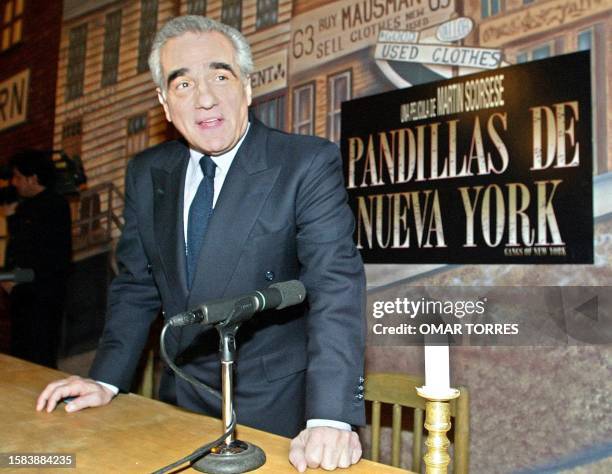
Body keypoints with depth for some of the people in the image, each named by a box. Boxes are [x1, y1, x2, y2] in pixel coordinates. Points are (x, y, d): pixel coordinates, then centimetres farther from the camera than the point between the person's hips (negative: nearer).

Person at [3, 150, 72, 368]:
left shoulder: (55, 206, -10)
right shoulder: (23, 207, 17)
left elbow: (59, 258, -17)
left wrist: (20, 282, -14)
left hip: (43, 297, -9)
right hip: (21, 294, 9)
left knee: (40, 360, -5)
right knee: (19, 357, 14)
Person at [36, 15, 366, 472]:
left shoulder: (310, 163, -16)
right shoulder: (147, 173, 0)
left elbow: (336, 285, -24)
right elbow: (138, 285, 7)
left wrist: (330, 417, -33)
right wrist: (105, 379, -2)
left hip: (277, 406, -4)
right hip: (182, 401, 5)